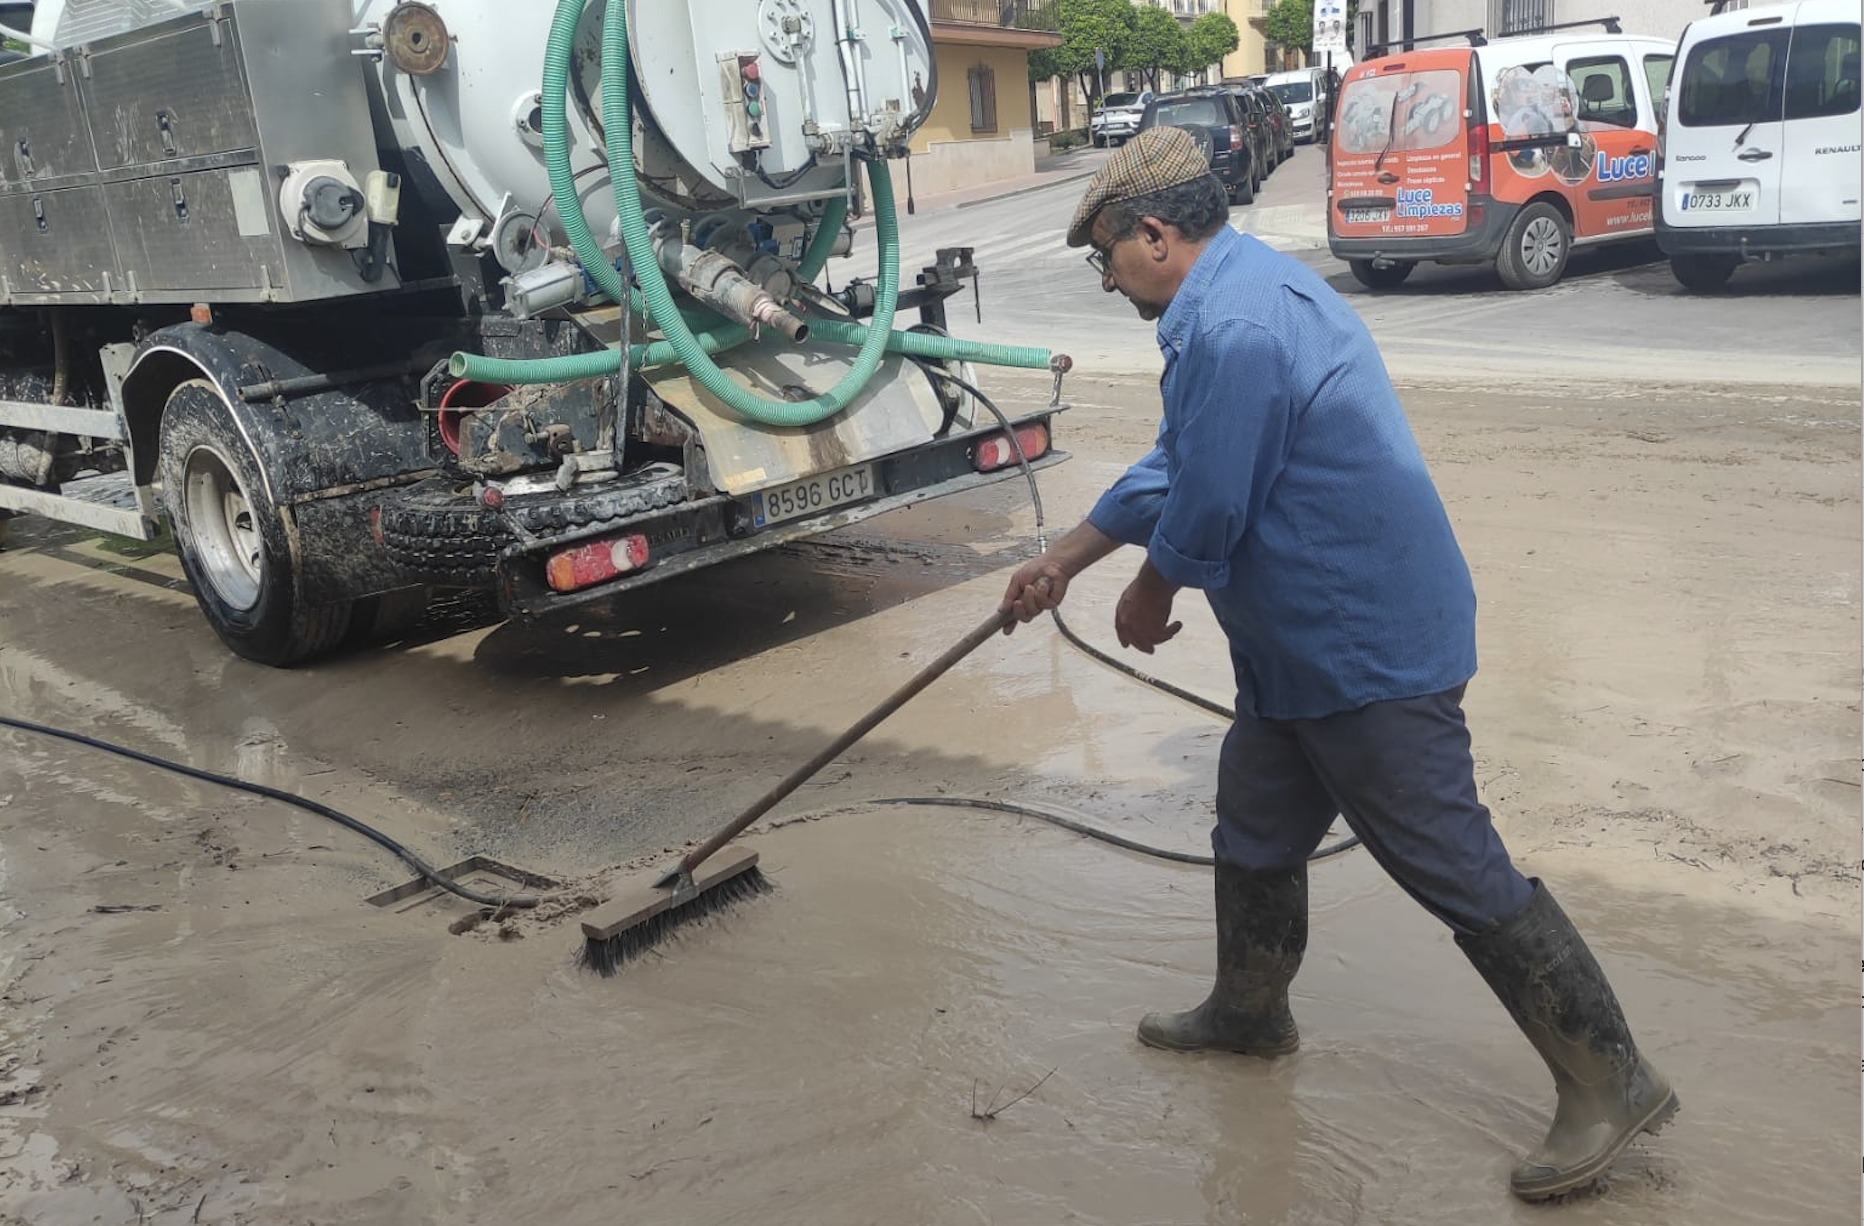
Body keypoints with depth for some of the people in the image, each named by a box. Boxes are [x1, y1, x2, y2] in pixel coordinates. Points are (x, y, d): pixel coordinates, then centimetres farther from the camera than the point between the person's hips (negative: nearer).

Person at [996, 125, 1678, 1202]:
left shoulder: (1234, 325, -23)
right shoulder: (1239, 297, 13)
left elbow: (1207, 513, -22)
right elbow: (1174, 470, 21)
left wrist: (1149, 597, 0)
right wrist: (1063, 563, 26)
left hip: (1371, 651, -11)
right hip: (1306, 649, 11)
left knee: (1457, 870, -2)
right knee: (1255, 835, 22)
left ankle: (1612, 1083, 12)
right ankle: (1250, 1011, 42)